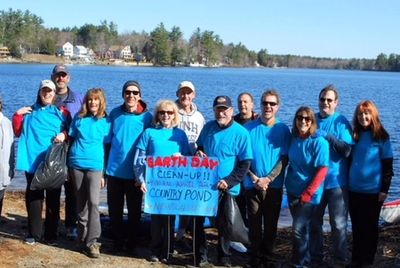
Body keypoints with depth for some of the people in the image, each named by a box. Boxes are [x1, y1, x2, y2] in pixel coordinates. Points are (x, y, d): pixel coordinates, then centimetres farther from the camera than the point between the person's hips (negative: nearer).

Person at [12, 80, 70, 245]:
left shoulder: (61, 112, 6)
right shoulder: (29, 112, 12)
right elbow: (18, 132, 10)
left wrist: (64, 135, -13)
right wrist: (17, 115, -3)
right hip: (33, 162, 2)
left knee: (53, 200, 4)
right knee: (33, 198, 5)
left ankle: (51, 234, 13)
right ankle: (34, 233, 14)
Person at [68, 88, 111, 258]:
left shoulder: (106, 122, 3)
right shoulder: (79, 118, 8)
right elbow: (71, 139, 18)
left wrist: (105, 173, 3)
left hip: (95, 166, -2)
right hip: (76, 164, 2)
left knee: (93, 202, -14)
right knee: (81, 203, 9)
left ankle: (92, 241, -10)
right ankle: (83, 238, 19)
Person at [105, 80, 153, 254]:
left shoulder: (147, 117, -5)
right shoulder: (115, 113, 2)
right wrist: (105, 165, 6)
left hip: (135, 172, -2)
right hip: (114, 170, 2)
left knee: (134, 209, 10)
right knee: (114, 209, 9)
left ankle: (131, 243, 26)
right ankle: (117, 241, 25)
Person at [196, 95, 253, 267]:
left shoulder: (241, 133, -11)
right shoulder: (208, 127, 2)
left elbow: (245, 164, -11)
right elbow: (199, 146, 20)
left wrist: (228, 182, -20)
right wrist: (198, 152, -5)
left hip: (227, 188, -4)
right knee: (197, 219, 9)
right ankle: (199, 253, 25)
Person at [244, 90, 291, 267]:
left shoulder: (283, 130, 0)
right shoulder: (249, 128, -2)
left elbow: (284, 159, -3)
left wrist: (268, 179, -14)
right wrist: (254, 178, -12)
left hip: (274, 185, 1)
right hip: (252, 185, 0)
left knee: (271, 224, 9)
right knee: (254, 224, 5)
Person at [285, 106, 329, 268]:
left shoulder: (319, 142, -15)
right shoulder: (293, 139, 2)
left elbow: (322, 170, -17)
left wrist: (308, 193, -18)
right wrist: (288, 183, 9)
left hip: (310, 194, -6)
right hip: (293, 191, 6)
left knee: (299, 228, -10)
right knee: (302, 228, 16)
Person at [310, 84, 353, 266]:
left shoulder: (341, 122, -5)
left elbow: (347, 150, -14)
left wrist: (329, 137, -21)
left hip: (336, 181, -4)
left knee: (338, 224, 2)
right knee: (314, 222, 13)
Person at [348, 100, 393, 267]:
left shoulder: (381, 137, -6)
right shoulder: (354, 135, 5)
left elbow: (387, 165, -6)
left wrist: (384, 189, -10)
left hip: (373, 191, -4)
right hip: (353, 190, 4)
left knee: (370, 227, 8)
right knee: (356, 226, 12)